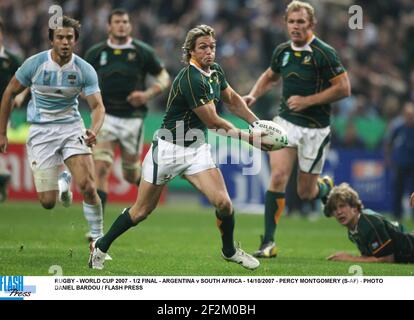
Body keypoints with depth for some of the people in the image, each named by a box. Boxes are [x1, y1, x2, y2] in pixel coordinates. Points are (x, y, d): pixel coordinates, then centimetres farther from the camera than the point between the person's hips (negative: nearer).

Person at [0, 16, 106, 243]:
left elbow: (97, 106, -13)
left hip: (72, 127, 0)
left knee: (87, 187, -19)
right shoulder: (35, 63, -10)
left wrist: (94, 130, -35)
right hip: (41, 131, 0)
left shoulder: (85, 70, -9)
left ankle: (98, 239, -1)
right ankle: (63, 182, 34)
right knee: (47, 202, -3)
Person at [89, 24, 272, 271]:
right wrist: (247, 137, -11)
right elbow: (213, 121, -19)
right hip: (169, 149, -6)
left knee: (223, 202, -12)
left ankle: (229, 250, 14)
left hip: (198, 149, 7)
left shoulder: (215, 72, 2)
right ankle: (101, 247, 24)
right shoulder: (190, 79, -24)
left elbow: (233, 100, 20)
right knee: (142, 211, 3)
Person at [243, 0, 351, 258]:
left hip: (315, 128, -4)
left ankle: (327, 186, 42)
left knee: (306, 193, 4)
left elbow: (344, 88, -15)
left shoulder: (324, 53, -14)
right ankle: (268, 243, -11)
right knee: (278, 178, -14)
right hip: (286, 121, 4)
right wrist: (253, 96, 6)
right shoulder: (283, 51, 4)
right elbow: (271, 76, 24)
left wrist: (307, 100, -18)